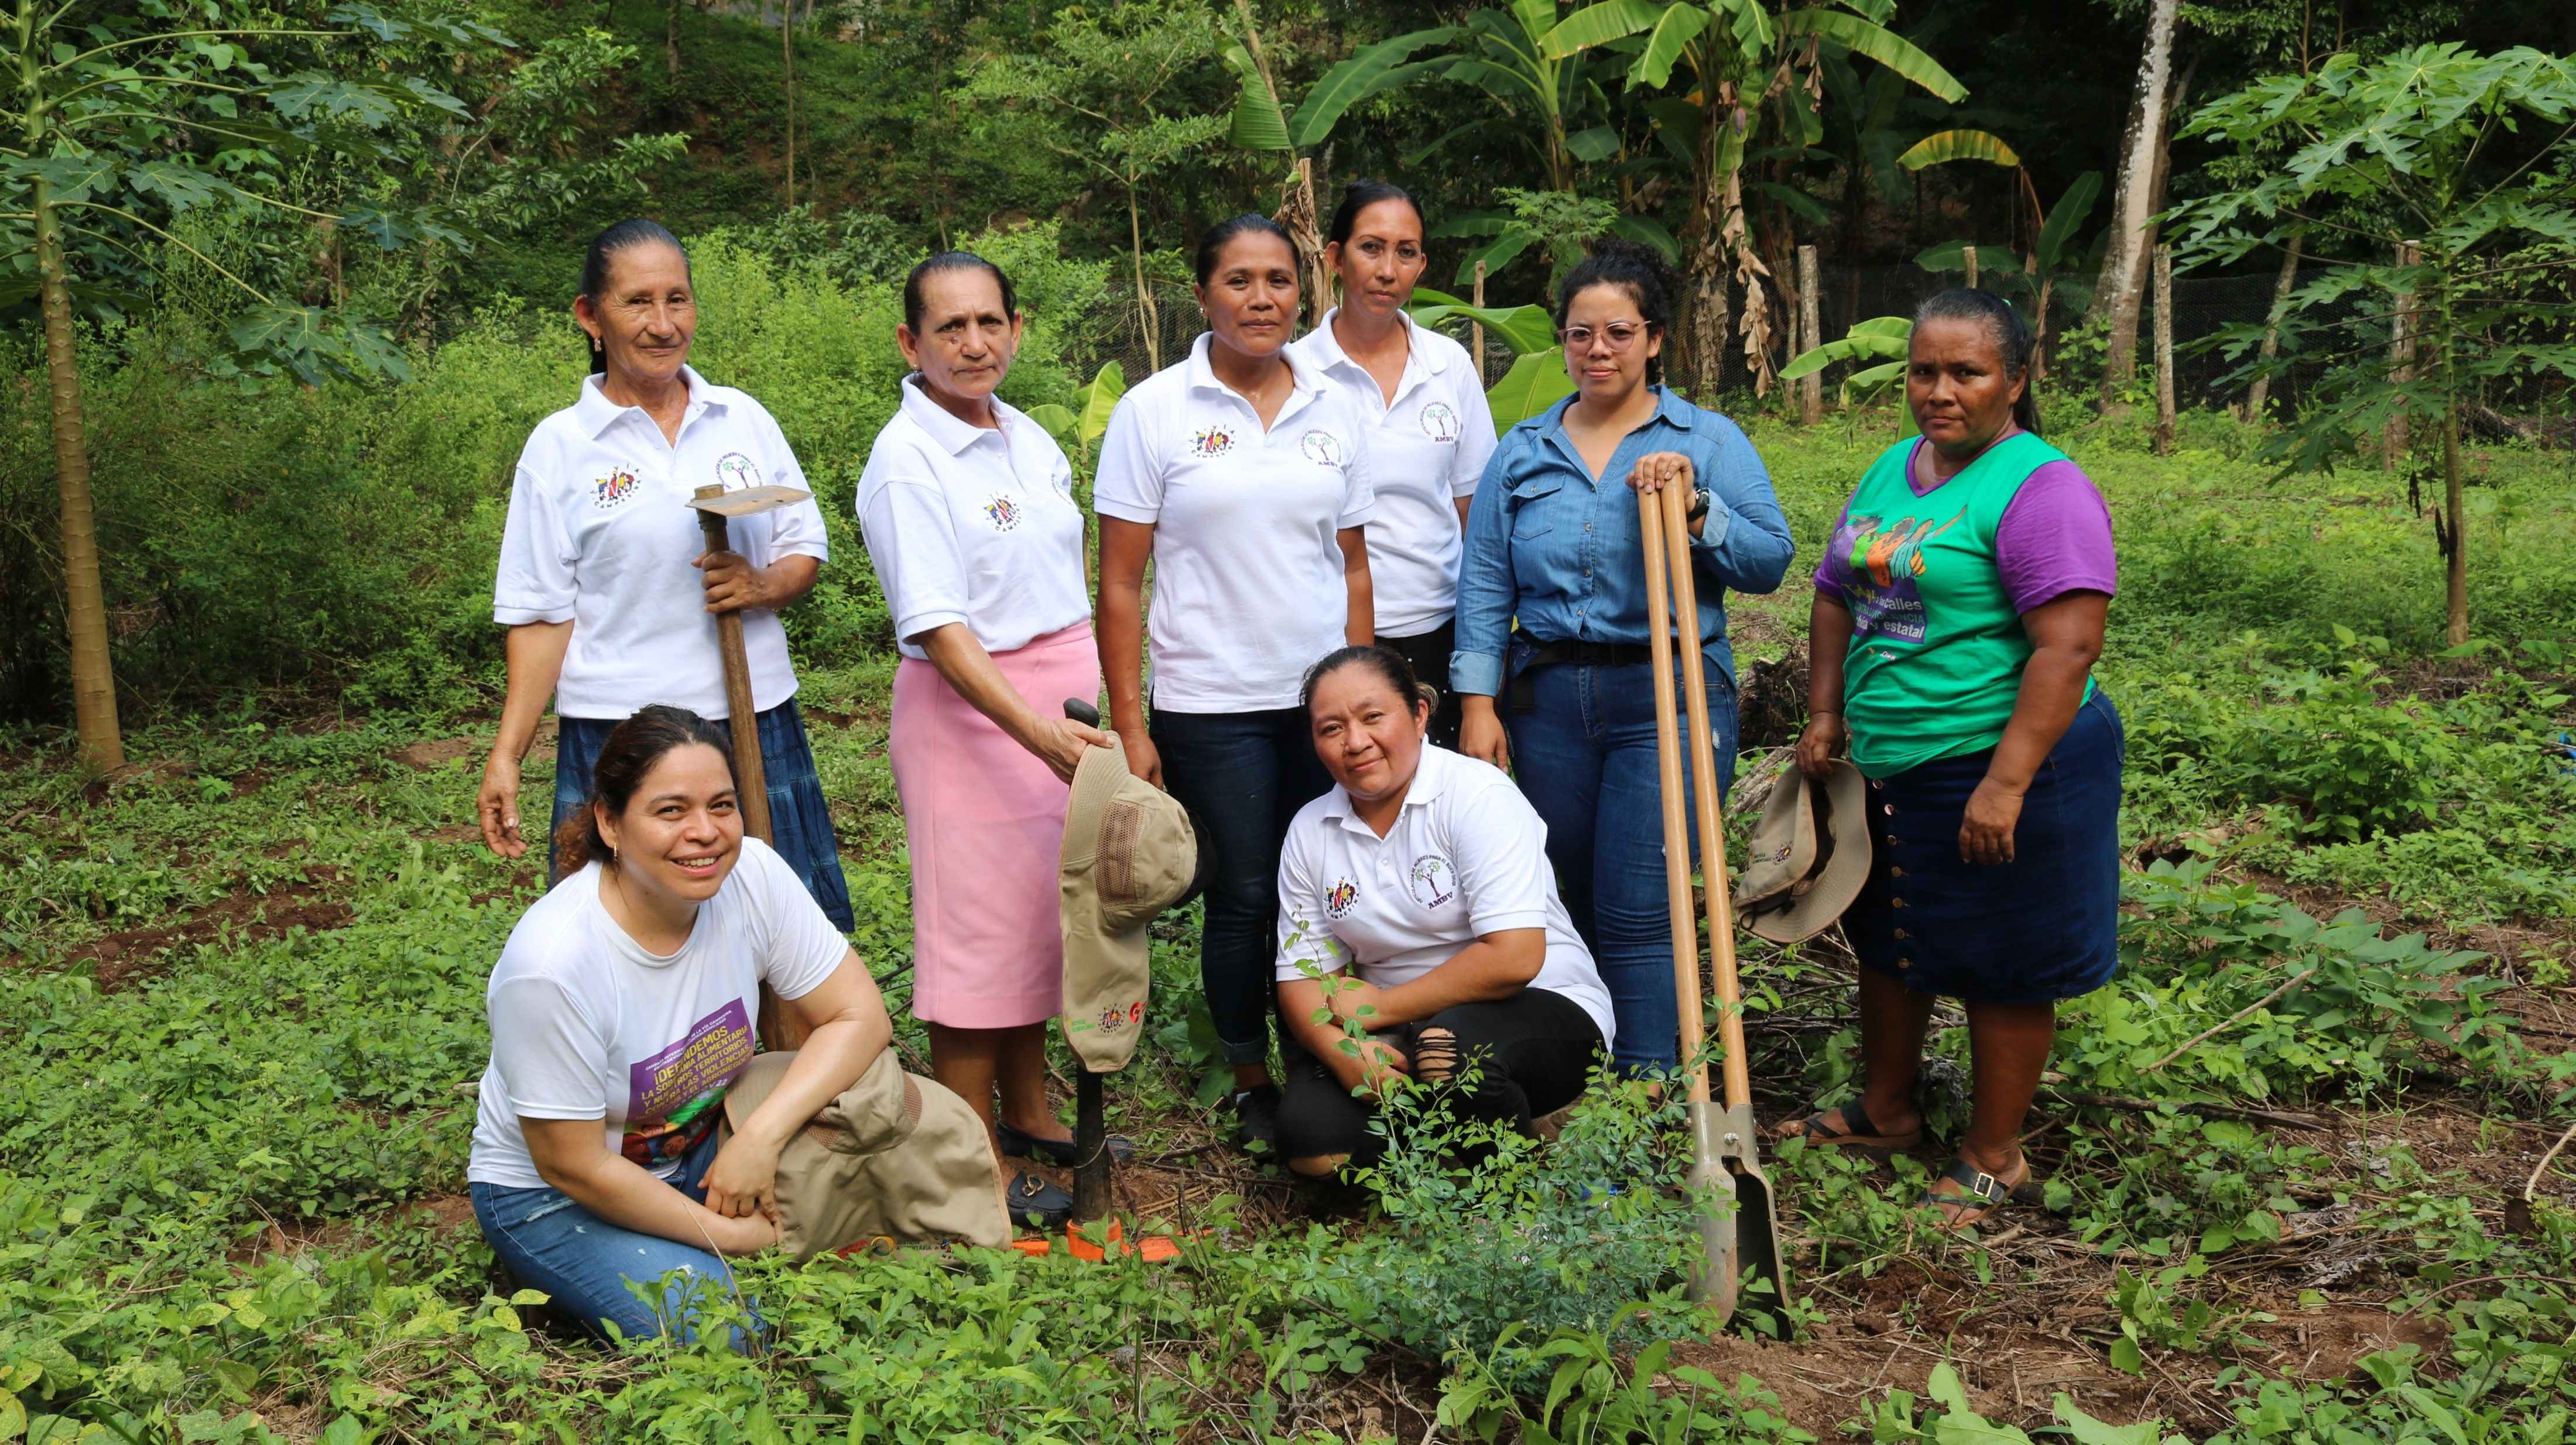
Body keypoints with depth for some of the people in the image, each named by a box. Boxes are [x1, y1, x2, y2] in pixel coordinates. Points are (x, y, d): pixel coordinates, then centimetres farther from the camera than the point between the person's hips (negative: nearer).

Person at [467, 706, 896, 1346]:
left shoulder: (753, 875, -18)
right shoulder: (553, 963, -31)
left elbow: (860, 1016, -12)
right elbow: (573, 1166, -22)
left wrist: (761, 1135, -26)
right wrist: (729, 1235, -18)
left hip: (698, 1153, 4)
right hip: (551, 1197, -4)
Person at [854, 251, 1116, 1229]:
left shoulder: (1029, 438, 9)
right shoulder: (907, 462, -15)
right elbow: (937, 628, -21)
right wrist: (1037, 733, -30)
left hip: (1069, 698, 8)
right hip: (972, 708, -8)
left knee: (1046, 912, 16)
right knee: (978, 927, 0)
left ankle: (1028, 1113, 31)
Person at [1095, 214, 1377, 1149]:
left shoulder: (1331, 412, 7)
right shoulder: (1153, 412, -3)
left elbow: (1353, 568, 12)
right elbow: (1119, 583, -4)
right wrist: (1129, 727, -8)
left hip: (1325, 696, 3)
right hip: (1210, 707, -3)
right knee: (1242, 897, 5)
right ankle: (1251, 1084, 23)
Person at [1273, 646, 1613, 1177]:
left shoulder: (1478, 794, -15)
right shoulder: (1310, 831, 2)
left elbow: (1514, 959, -24)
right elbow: (1302, 971, 3)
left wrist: (1380, 1006, -16)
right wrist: (1339, 1048, -20)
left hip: (1538, 1010, -4)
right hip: (1400, 1037, 5)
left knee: (1455, 1047, -38)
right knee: (1308, 1136, -22)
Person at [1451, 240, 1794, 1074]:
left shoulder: (1710, 442, 3)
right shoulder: (1523, 452, 10)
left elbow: (1769, 563, -3)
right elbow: (1484, 587, 8)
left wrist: (1694, 506, -17)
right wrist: (1479, 705, 2)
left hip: (1670, 699, -3)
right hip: (1548, 698, 4)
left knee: (1639, 914, -7)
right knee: (1578, 903, 11)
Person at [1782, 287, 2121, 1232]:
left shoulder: (2040, 488, -16)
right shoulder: (1891, 470, 10)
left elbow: (2068, 648, -23)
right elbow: (1836, 596, 19)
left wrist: (2006, 782, -27)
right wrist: (1826, 715, 9)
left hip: (2000, 765, -8)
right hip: (1887, 765, 9)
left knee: (2001, 969, 5)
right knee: (1887, 937, 20)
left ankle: (1993, 1159, 21)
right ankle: (1885, 1112, 39)